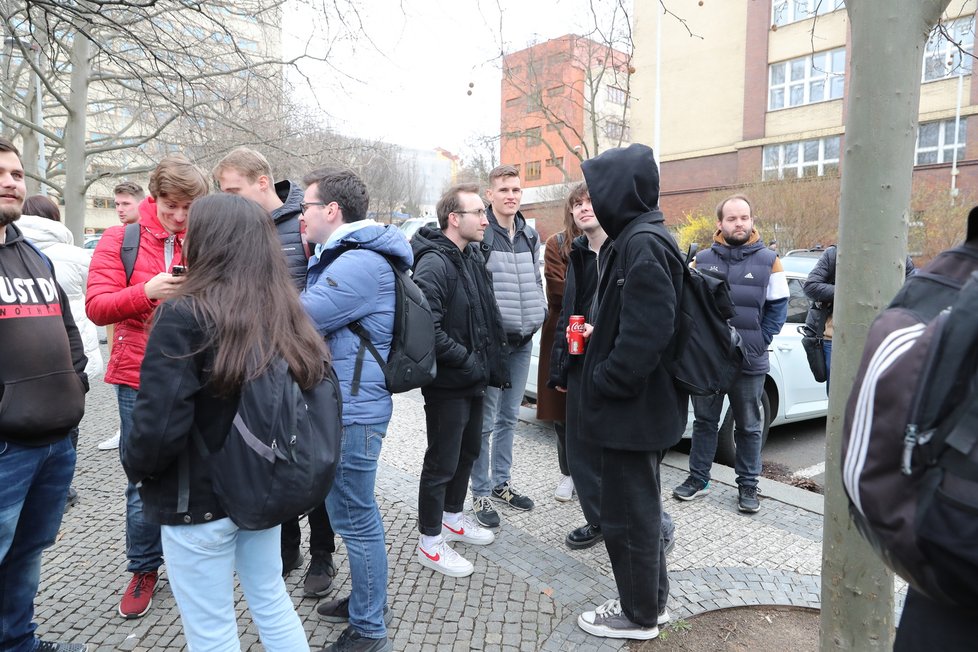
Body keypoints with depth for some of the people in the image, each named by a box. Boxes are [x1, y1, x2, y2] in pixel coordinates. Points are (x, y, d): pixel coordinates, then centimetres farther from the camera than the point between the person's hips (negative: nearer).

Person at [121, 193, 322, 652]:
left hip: (198, 499, -6)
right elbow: (311, 392, 6)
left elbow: (159, 425, -23)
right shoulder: (284, 311, -1)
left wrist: (134, 466, -2)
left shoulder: (184, 315, -21)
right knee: (271, 600, 22)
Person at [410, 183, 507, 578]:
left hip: (474, 379, 9)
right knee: (442, 461, 3)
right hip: (447, 383, -9)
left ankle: (453, 516, 42)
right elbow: (428, 328, -29)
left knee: (468, 450, 22)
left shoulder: (473, 257, 10)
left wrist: (489, 361, 10)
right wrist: (467, 362, -21)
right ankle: (430, 542, 20)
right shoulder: (434, 264, -20)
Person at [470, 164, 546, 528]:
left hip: (523, 340, 7)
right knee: (486, 420, 2)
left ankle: (501, 483, 31)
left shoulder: (530, 235, 12)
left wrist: (540, 313, 9)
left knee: (509, 416, 16)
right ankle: (481, 494, 15)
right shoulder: (479, 234, -10)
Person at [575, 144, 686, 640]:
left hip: (632, 408, -10)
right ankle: (651, 599, 37)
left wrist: (604, 382, -18)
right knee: (639, 506, 21)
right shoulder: (637, 239, 11)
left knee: (627, 514, 5)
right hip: (643, 405, 10)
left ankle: (638, 616, 24)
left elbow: (648, 333, -27)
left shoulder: (642, 245, -21)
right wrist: (599, 332, 8)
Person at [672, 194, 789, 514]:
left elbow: (778, 307, 1)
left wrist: (759, 343, -7)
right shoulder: (703, 259, 3)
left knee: (748, 427, 11)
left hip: (749, 363, -1)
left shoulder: (768, 260, 0)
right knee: (704, 421, 12)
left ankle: (747, 486, 23)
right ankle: (698, 479, 24)